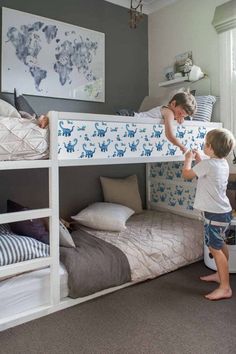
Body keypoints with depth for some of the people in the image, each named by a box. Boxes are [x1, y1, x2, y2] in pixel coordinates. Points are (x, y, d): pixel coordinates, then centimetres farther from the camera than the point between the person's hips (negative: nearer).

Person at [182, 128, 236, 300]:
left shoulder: (207, 164, -21)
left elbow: (187, 174, -9)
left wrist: (189, 158, 7)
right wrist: (199, 159, 18)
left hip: (215, 214, -10)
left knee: (215, 248, -3)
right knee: (220, 245, 21)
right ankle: (220, 274, 39)